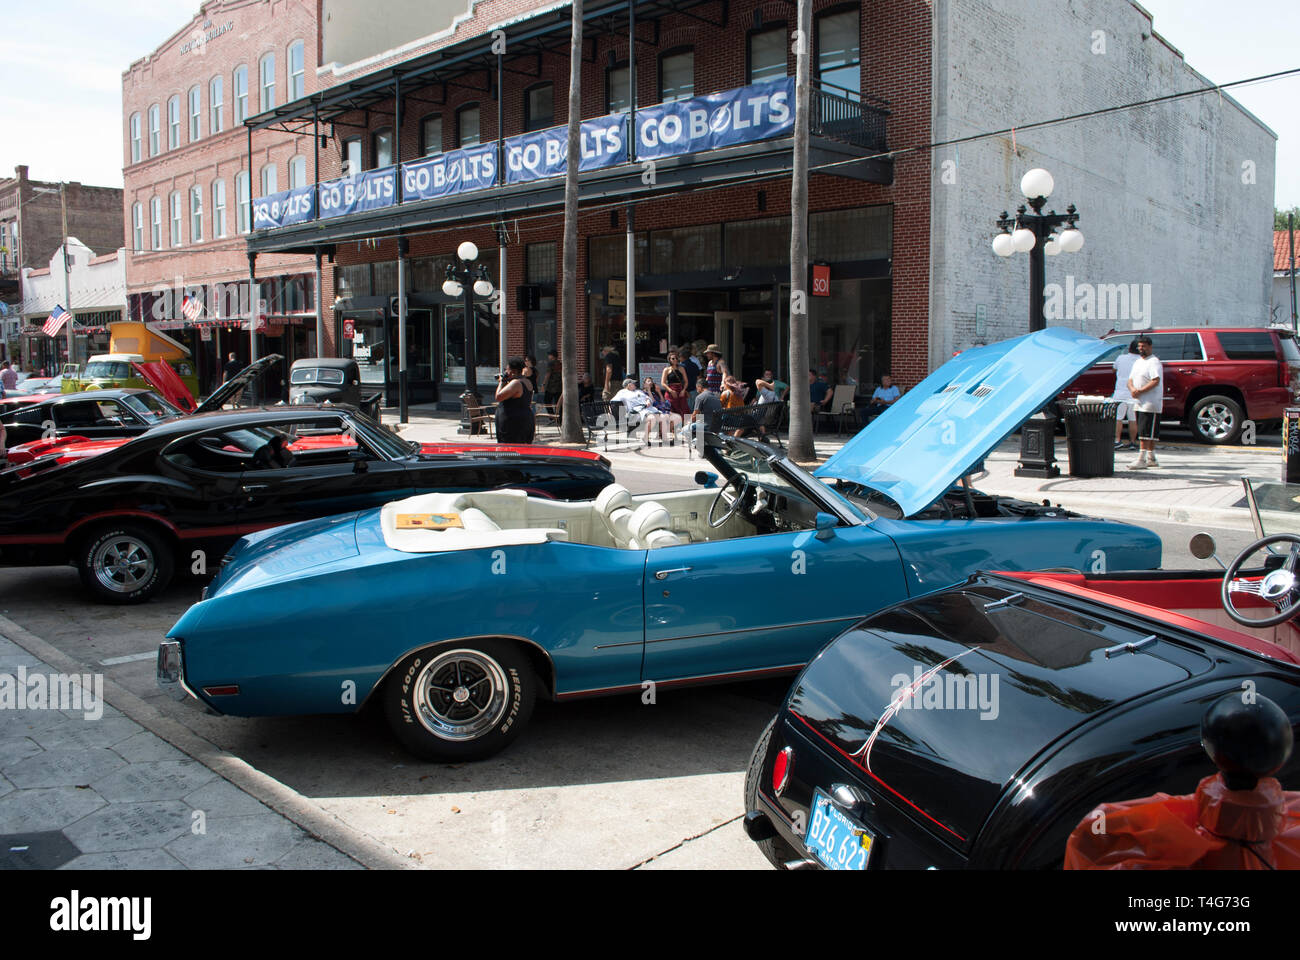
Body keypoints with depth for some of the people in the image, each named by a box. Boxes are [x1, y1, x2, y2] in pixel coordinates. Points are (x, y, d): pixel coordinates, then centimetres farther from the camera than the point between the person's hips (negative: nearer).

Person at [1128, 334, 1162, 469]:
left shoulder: (1154, 362, -9)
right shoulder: (1138, 362, 19)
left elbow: (1156, 381, -20)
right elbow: (1130, 380, 16)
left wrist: (1140, 391, -21)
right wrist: (1132, 389, -5)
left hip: (1151, 404, -9)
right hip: (1139, 403, 9)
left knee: (1146, 432, -12)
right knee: (1150, 433, 14)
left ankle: (1141, 459, -15)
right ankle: (1151, 459, 20)